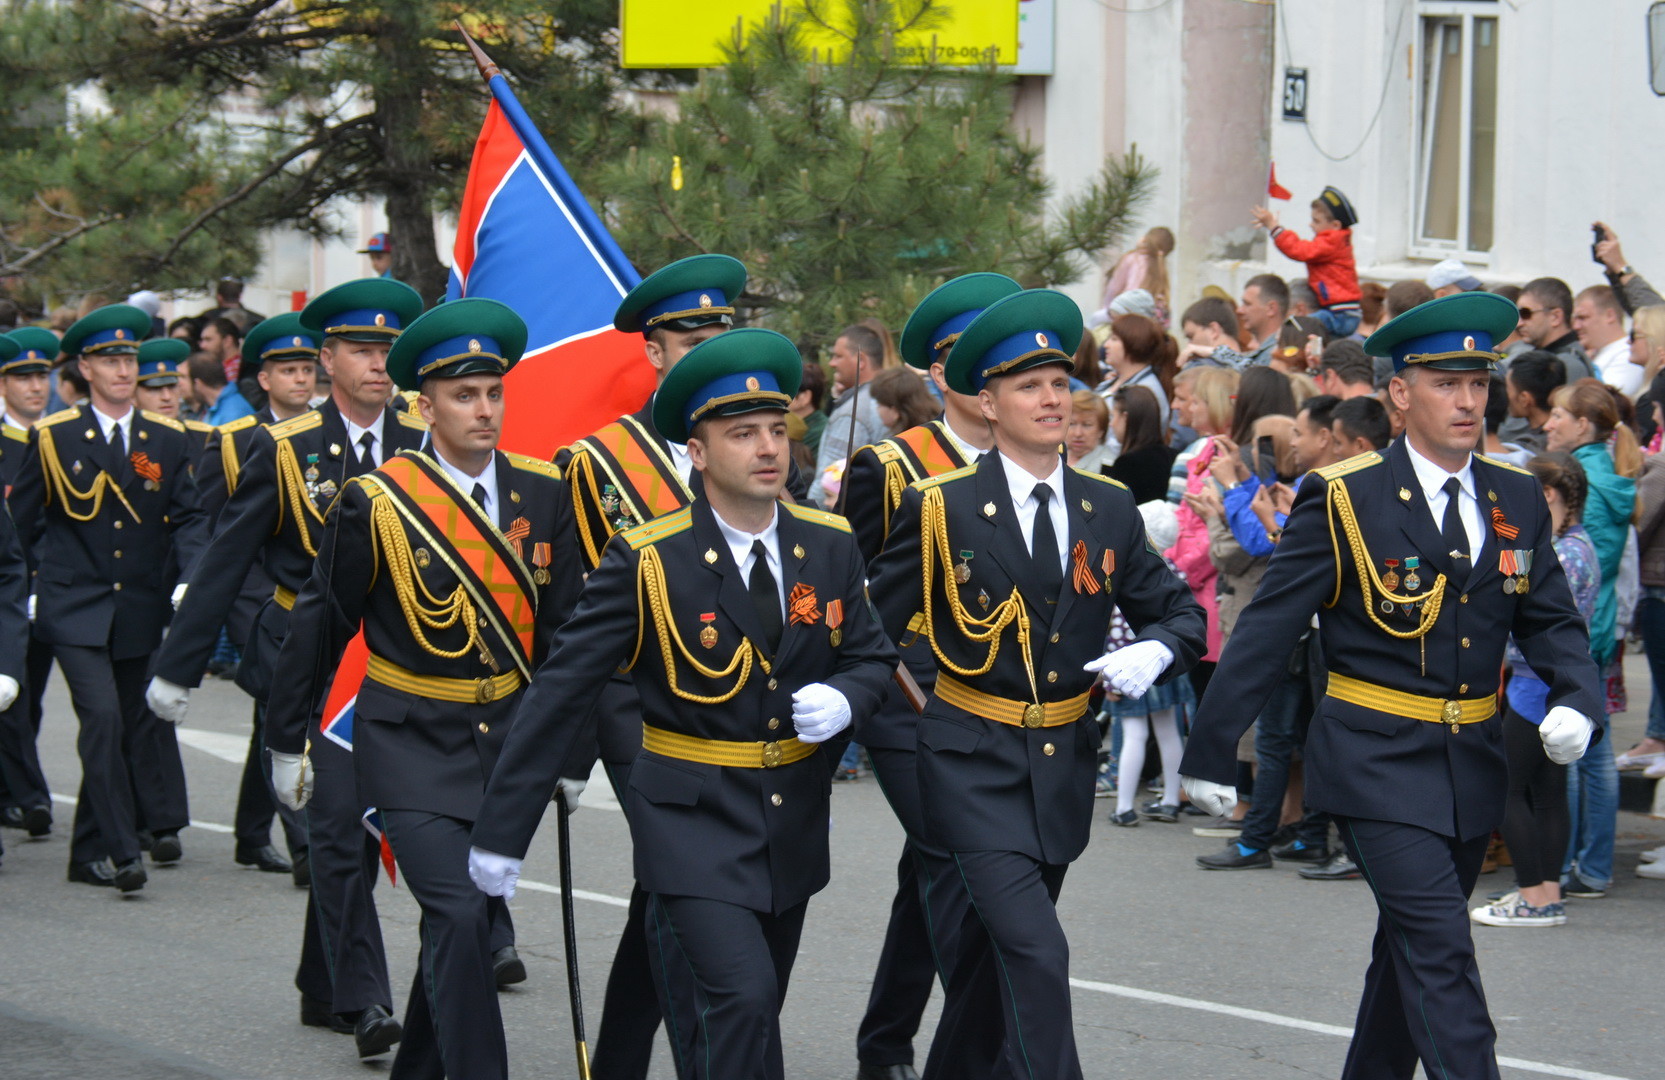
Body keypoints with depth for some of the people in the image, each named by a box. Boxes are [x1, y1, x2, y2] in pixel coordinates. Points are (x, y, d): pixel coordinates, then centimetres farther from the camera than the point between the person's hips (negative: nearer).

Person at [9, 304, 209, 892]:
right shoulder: (52, 438, -1)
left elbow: (188, 517, 3)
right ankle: (117, 852, -13)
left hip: (140, 607, 4)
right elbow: (24, 519, 8)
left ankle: (91, 852, 24)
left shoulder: (167, 439, 5)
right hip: (74, 608, -4)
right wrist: (40, 578, 4)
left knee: (137, 721, 10)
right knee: (103, 718, -16)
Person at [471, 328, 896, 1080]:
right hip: (694, 821, -5)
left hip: (794, 823, 5)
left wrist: (842, 698, -14)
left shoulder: (829, 547, 0)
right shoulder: (648, 562, -13)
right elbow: (560, 692, -11)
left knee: (749, 1014, 14)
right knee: (741, 1002, -20)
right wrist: (503, 832, -13)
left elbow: (873, 658, 12)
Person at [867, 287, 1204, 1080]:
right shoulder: (941, 509, -7)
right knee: (1036, 955, -17)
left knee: (994, 952, 17)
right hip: (976, 764, -5)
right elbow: (873, 625, -2)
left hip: (1065, 762, 5)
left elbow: (1179, 612, 12)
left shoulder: (1108, 510, 5)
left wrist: (1154, 652, -8)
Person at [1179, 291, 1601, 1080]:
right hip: (1378, 767, -6)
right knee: (1441, 953, -15)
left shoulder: (1516, 500, 7)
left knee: (1410, 949, 17)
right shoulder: (1343, 499, -9)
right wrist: (1210, 748, -8)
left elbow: (1551, 622, 10)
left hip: (1474, 765, 6)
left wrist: (1576, 700, -12)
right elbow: (1267, 629, -7)